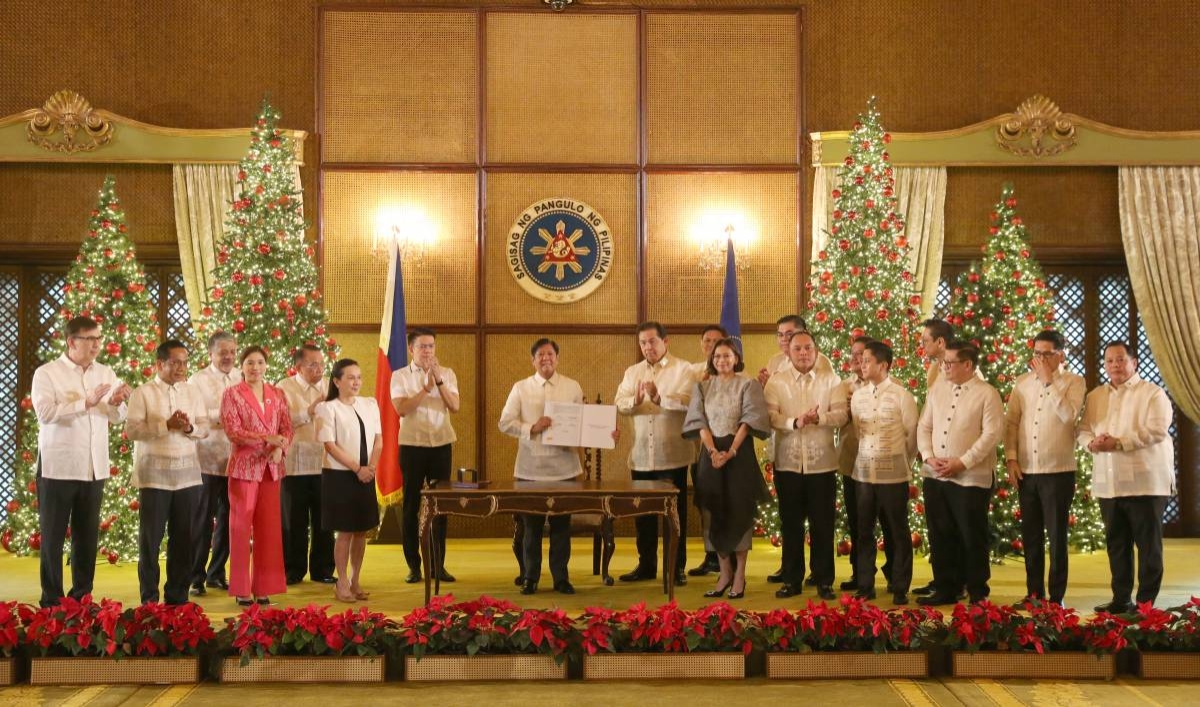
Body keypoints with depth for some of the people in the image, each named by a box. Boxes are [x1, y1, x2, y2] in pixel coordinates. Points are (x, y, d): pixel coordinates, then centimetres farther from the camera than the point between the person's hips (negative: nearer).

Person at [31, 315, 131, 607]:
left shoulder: (106, 373, 10)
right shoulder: (46, 373, -5)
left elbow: (117, 418, 10)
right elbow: (45, 412, -18)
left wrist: (116, 403, -12)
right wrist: (86, 402, -24)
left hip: (94, 467, 4)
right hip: (58, 466, -4)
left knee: (87, 535, 9)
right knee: (53, 535, 3)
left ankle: (82, 596, 19)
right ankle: (51, 600, 10)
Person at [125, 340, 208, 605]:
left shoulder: (193, 393, 12)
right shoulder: (143, 393, -2)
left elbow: (204, 428, 8)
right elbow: (131, 430, -11)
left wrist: (189, 427, -13)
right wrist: (166, 425, -18)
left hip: (187, 473, 4)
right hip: (154, 473, -4)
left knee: (185, 537, 5)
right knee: (151, 536, 2)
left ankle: (177, 594, 15)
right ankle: (149, 598, 11)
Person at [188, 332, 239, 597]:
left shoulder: (243, 381, 11)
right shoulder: (198, 381, 0)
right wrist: (221, 414, -12)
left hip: (236, 461, 4)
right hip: (208, 461, -4)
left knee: (228, 521, 10)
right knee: (203, 521, 0)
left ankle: (216, 573, 23)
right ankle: (196, 578, 9)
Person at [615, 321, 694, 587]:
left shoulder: (683, 369, -1)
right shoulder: (632, 372, 14)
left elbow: (688, 402, -16)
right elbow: (619, 403, 0)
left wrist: (659, 398, -30)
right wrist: (635, 400, -22)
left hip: (671, 455, -4)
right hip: (641, 455, 4)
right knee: (643, 512, 10)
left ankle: (677, 567, 11)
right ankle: (646, 565, 21)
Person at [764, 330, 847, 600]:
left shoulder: (831, 380, 3)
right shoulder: (776, 381, 4)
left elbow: (842, 415, -6)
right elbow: (769, 416, -7)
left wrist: (819, 418, -24)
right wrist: (795, 422, -23)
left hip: (822, 462, -1)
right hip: (788, 462, 1)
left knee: (822, 524, 4)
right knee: (790, 524, 7)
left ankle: (824, 581, 13)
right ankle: (792, 580, 16)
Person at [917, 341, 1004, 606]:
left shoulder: (987, 394, -6)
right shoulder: (937, 390, 12)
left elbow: (992, 434, -13)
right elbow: (924, 427, 13)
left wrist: (962, 462, -17)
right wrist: (929, 456, -4)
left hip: (970, 478, -5)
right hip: (934, 476, 6)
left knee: (972, 539, 2)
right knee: (940, 536, 10)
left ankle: (978, 594, 13)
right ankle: (945, 589, 20)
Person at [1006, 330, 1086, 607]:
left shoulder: (1074, 382, -2)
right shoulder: (1022, 382, 9)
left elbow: (1068, 414, -19)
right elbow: (1011, 422, 9)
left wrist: (1048, 380, -15)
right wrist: (1011, 459, 0)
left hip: (1058, 471, -4)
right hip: (1025, 470, 4)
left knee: (1057, 535, 3)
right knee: (1030, 535, 11)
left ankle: (1056, 596, 10)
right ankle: (1034, 592, 21)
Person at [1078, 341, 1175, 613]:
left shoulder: (1153, 393, -3)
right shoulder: (1094, 397, 16)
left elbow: (1157, 430, -15)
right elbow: (1083, 430, 12)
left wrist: (1119, 442, -22)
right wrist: (1092, 442, -11)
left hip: (1145, 482, -6)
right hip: (1108, 483, 6)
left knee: (1148, 544, -1)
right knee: (1116, 543, 10)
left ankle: (1146, 603, 4)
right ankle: (1120, 599, 19)